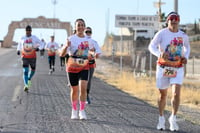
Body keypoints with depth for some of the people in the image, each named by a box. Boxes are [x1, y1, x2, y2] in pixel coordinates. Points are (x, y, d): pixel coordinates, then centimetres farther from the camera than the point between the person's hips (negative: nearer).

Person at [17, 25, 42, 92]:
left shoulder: (34, 37, -1)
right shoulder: (22, 38, 3)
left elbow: (40, 43, 4)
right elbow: (19, 44, 22)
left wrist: (37, 47, -14)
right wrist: (18, 50, 10)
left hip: (33, 57, 1)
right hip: (25, 57, -1)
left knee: (33, 70, 12)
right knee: (25, 71, -12)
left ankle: (29, 79, 43)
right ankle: (26, 85, -18)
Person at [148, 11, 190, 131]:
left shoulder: (183, 35, 3)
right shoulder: (162, 33, -7)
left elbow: (187, 46, 22)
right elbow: (152, 46, -16)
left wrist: (186, 57, 3)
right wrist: (160, 53, -36)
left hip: (178, 69, 1)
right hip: (163, 67, -1)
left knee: (176, 93, -15)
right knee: (163, 95, 8)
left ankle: (173, 118, -3)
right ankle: (161, 118, 26)